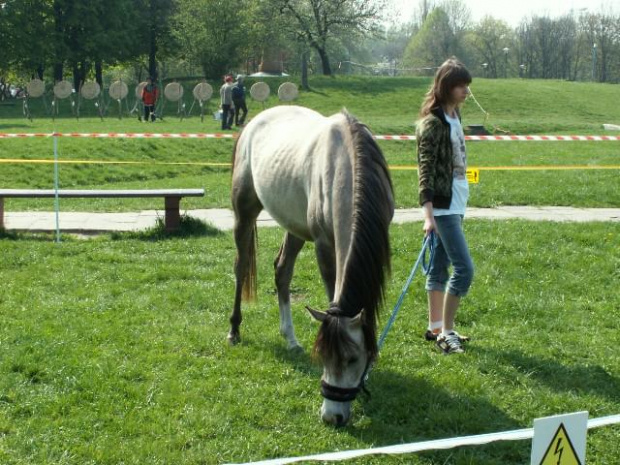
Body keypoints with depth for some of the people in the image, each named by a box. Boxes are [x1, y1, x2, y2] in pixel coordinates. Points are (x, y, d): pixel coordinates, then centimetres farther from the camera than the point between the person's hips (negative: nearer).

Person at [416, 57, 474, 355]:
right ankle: (446, 332, -2)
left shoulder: (454, 115, 11)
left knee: (440, 267, 14)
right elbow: (425, 170, -21)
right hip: (442, 205, -9)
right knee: (464, 267, -10)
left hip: (455, 202, 9)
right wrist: (428, 215, -27)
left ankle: (436, 328, 23)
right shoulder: (432, 123, -17)